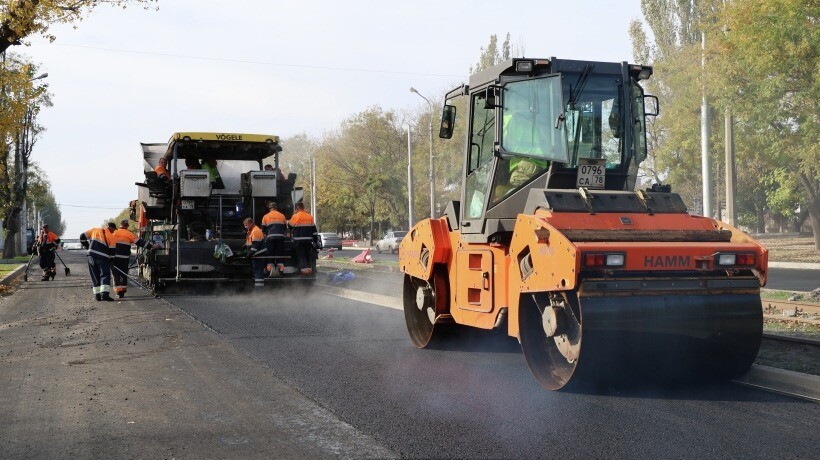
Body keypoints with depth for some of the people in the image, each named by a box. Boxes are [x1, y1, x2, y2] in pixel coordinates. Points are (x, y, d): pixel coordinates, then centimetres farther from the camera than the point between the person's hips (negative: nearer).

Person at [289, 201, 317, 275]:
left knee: (301, 254, 0)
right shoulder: (310, 217, 7)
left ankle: (304, 268, -11)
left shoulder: (295, 216, -8)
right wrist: (315, 239, 17)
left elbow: (290, 226, 5)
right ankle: (310, 268, 15)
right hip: (308, 239, 4)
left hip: (299, 239, -4)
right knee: (308, 253, 14)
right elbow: (314, 228, 11)